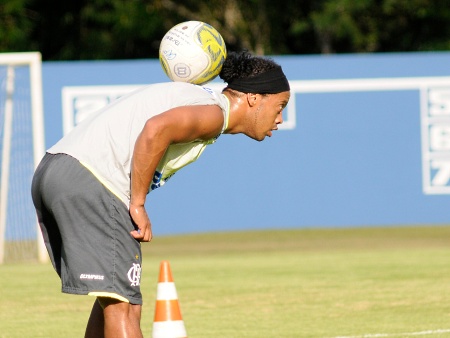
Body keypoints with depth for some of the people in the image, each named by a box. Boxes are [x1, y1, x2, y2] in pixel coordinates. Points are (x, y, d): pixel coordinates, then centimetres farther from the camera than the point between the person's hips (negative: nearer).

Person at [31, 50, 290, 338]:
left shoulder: (197, 98, 23)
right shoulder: (216, 113, -7)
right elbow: (156, 129, -24)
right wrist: (138, 204, -16)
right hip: (89, 181, -10)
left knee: (112, 301, 18)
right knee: (123, 307, -11)